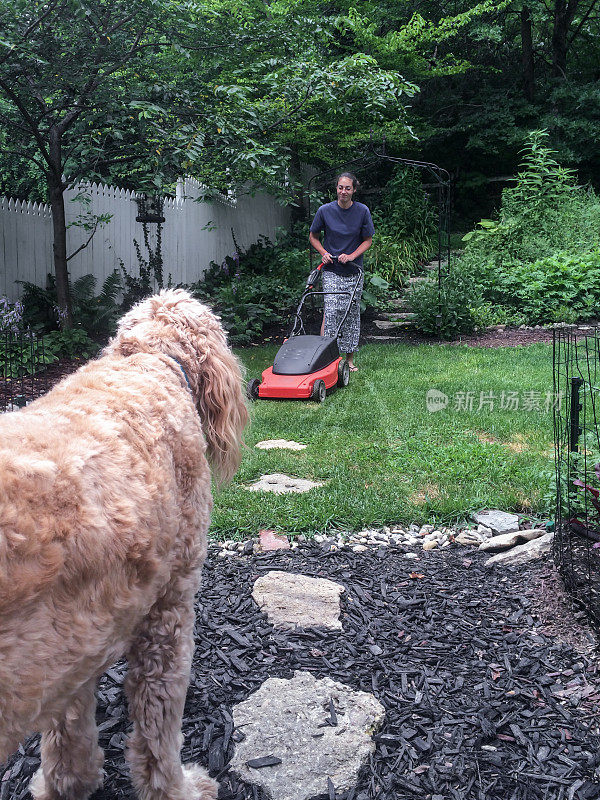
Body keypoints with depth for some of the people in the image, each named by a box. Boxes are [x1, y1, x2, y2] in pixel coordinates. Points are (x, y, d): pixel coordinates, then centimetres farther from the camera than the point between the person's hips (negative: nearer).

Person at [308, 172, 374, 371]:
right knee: (331, 310, -16)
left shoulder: (362, 211, -2)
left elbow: (368, 240, 4)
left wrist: (352, 256, -11)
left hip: (354, 271, 2)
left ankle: (350, 359, 15)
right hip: (331, 270, -1)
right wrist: (324, 253, -7)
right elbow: (313, 237, 9)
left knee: (352, 313, 5)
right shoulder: (325, 210, -4)